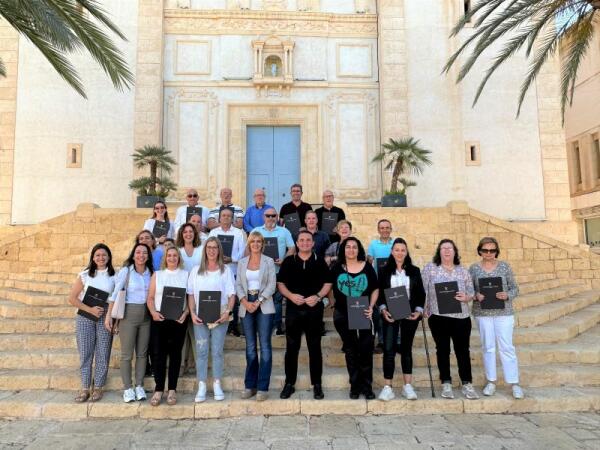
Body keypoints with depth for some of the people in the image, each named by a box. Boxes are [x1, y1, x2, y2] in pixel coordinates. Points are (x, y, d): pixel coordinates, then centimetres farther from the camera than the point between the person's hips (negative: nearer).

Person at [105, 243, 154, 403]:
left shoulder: (151, 272, 6)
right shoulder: (125, 271, -5)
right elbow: (115, 293, -7)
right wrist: (109, 315, -11)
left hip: (146, 316, 4)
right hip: (128, 315, -4)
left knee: (142, 353, 9)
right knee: (127, 354, 2)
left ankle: (139, 386, 20)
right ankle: (127, 388, 14)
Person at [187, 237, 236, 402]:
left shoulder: (226, 270, 4)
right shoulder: (196, 271, 9)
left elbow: (232, 294, 1)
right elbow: (191, 294, 6)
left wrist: (228, 311, -12)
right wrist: (192, 313, -5)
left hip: (219, 317, -1)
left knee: (217, 352, 5)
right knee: (201, 352, 3)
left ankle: (217, 385, 17)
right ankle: (202, 387, 11)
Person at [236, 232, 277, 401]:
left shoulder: (269, 261, 3)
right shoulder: (242, 262, 11)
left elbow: (271, 285, -3)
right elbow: (238, 285, 7)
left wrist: (258, 302, -12)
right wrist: (245, 302, -9)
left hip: (264, 307, -3)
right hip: (246, 306, 3)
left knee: (265, 346, -4)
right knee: (250, 347, 9)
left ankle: (263, 387, 2)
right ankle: (250, 385, 17)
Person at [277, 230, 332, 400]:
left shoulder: (319, 261, 4)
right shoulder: (288, 261, 5)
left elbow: (328, 283, 3)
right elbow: (280, 283, 4)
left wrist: (318, 296, -13)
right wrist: (291, 296, -13)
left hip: (314, 309, 0)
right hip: (293, 308, 1)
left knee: (314, 347, 7)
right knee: (291, 347, 7)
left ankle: (317, 385, 18)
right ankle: (289, 384, 18)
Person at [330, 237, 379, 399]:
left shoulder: (367, 267, -1)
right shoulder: (337, 268, 0)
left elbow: (375, 289, 3)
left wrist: (371, 307, -7)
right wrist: (335, 304, 4)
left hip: (363, 313, 0)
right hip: (343, 314, 1)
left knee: (366, 349, 1)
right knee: (350, 349, 10)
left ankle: (367, 385, 16)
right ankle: (355, 385, 22)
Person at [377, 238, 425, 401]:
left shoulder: (414, 271, 7)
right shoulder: (384, 271, 4)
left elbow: (421, 293, 7)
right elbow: (379, 293, 2)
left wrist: (419, 310, -5)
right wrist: (383, 309, -11)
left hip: (410, 314, 2)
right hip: (390, 315, -1)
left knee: (406, 349, 10)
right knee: (389, 349, -5)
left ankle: (408, 386, 18)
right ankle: (387, 387, 1)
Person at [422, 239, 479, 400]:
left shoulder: (463, 271, 9)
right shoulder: (430, 268, 2)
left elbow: (471, 292, 9)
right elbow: (423, 291, 0)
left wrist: (466, 298, -13)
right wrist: (424, 309, -6)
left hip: (461, 316, 2)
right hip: (438, 316, -2)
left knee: (463, 350, 5)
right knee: (443, 350, 6)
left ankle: (467, 384, 15)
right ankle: (446, 384, 16)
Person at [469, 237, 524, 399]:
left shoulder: (505, 266, 1)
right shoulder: (474, 268, 2)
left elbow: (515, 288, 3)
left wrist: (507, 295, -16)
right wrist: (476, 295, -16)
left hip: (504, 312, -1)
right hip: (482, 313, 1)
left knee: (507, 347, 1)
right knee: (488, 347, 8)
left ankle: (514, 383, 11)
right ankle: (491, 381, 19)